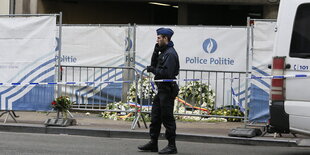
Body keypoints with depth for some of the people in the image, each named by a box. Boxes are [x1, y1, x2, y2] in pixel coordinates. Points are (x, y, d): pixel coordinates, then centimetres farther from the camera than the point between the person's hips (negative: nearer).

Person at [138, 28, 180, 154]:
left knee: (167, 117, -6)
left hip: (168, 90, -10)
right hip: (162, 89, 10)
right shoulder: (163, 52, 16)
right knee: (155, 116, 13)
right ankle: (153, 143, 20)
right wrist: (155, 52, 5)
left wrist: (153, 70, -13)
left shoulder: (170, 53, -16)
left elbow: (167, 73, -24)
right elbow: (155, 65, 16)